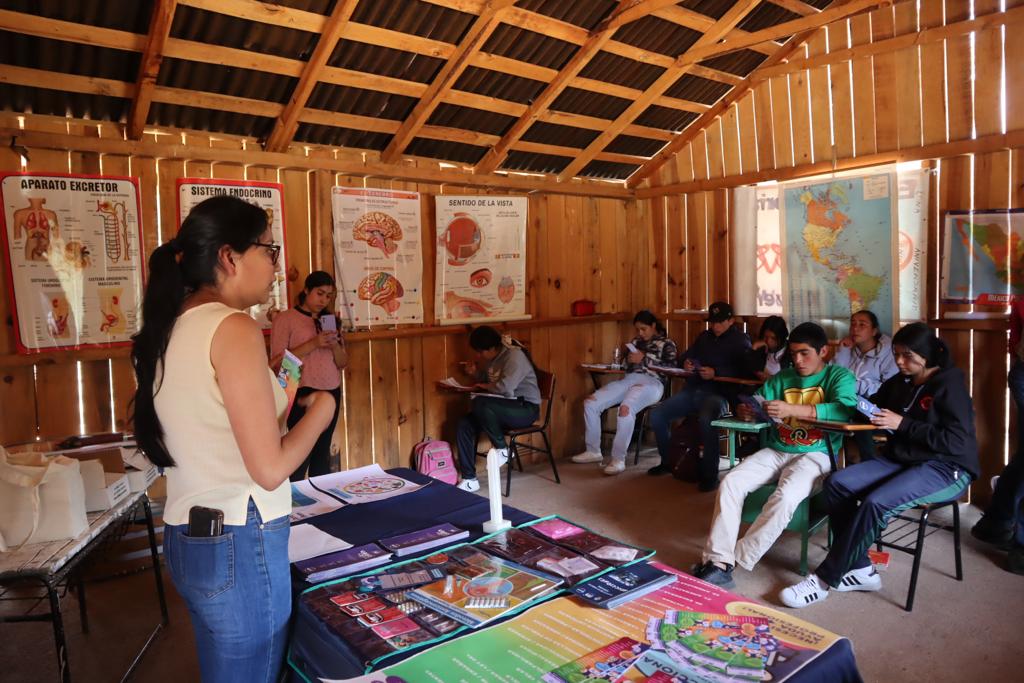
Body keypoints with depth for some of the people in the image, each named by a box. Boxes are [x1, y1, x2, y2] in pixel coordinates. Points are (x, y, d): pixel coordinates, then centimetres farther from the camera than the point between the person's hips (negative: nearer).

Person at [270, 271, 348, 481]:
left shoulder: (330, 320, 15)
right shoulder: (285, 318, -2)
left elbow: (343, 363, 14)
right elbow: (277, 361, -12)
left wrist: (335, 346, -7)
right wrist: (313, 344, -20)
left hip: (331, 393, 5)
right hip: (303, 394, -5)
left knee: (323, 452, 8)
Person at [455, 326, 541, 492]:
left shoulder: (515, 356, -18)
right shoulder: (491, 359, 8)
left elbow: (505, 387, -31)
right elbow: (487, 381, 25)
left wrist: (485, 386, -12)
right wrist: (476, 373, 4)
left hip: (526, 408, -9)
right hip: (505, 408, 9)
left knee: (479, 404, -31)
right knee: (464, 425, -10)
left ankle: (502, 449, -11)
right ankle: (469, 479, -6)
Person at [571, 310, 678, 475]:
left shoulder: (667, 343, 11)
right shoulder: (635, 341, 26)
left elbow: (672, 368, -4)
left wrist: (644, 359, -9)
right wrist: (629, 359, -2)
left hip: (651, 382, -6)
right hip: (628, 379, 6)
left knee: (625, 409, -37)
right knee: (590, 403, -12)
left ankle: (619, 459, -26)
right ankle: (593, 451, 0)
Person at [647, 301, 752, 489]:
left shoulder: (740, 340, 3)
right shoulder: (704, 336, 22)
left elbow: (742, 370, -12)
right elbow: (688, 354, 27)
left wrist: (715, 373, -24)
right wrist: (686, 362, 2)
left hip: (718, 393, -6)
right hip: (693, 390, 7)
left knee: (706, 419, -39)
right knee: (657, 415, -8)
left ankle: (710, 475, -25)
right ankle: (667, 461, 13)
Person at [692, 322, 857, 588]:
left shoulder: (839, 376, 2)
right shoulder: (782, 379, 17)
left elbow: (844, 409, -17)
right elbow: (756, 401, 11)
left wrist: (793, 410, -30)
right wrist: (746, 410, -16)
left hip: (815, 454, -4)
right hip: (775, 452, 5)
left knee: (786, 496, -33)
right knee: (731, 482, -20)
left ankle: (735, 560, -19)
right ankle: (718, 559, -20)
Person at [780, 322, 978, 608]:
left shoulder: (950, 385, -10)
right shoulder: (899, 383, 10)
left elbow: (957, 442, -19)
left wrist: (902, 424, -20)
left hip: (946, 469, -7)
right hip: (901, 460, 8)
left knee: (876, 503, -31)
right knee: (837, 483, -16)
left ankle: (825, 579, -20)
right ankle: (860, 568, -9)